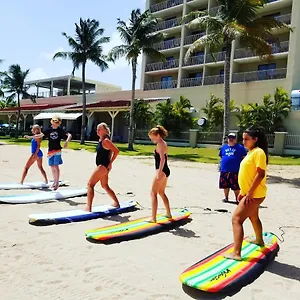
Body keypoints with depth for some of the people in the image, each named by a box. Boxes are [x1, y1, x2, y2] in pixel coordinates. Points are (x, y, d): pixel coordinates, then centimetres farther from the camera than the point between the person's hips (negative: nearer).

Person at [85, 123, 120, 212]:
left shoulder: (106, 141, -16)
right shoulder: (100, 140, 11)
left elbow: (116, 151, -22)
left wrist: (110, 163, -17)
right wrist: (109, 162, 12)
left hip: (103, 166, -10)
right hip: (101, 166, 10)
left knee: (90, 184, -9)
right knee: (105, 186, 20)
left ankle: (88, 207, -7)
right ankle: (116, 203, 31)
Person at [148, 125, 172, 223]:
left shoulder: (160, 144, -14)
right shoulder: (164, 143, 15)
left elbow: (162, 159, -25)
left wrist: (159, 171, -30)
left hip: (162, 171, -10)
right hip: (166, 171, 10)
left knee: (153, 193, -6)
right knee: (161, 192, 23)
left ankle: (153, 218, -8)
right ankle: (168, 213, 34)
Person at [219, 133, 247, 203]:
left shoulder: (240, 147, 4)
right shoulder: (224, 147, 15)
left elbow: (244, 158, 2)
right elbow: (221, 158, 21)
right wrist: (220, 167, 14)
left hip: (235, 171, -4)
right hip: (224, 171, 4)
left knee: (236, 186, -3)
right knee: (225, 185, 10)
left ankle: (237, 199, 10)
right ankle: (226, 198, 24)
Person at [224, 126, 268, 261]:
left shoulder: (258, 152, -18)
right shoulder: (251, 152, 12)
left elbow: (260, 174, -25)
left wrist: (250, 192, -25)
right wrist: (243, 191, 18)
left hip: (254, 194, -11)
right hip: (249, 193, 11)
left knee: (236, 219, -16)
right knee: (253, 217, 29)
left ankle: (236, 253, -18)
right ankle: (259, 240, 52)